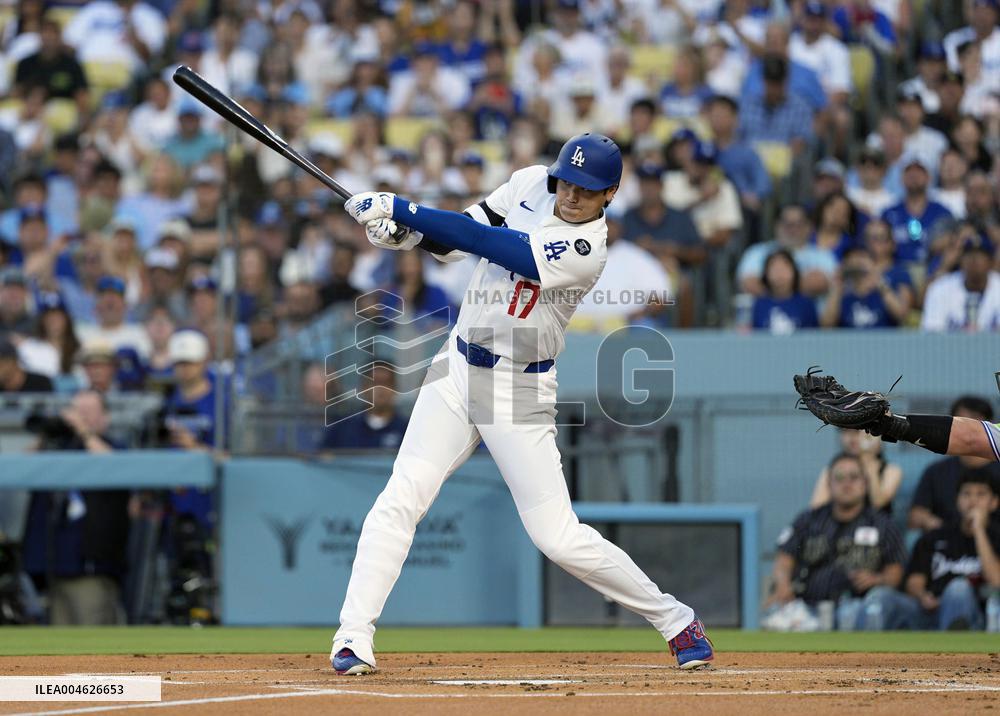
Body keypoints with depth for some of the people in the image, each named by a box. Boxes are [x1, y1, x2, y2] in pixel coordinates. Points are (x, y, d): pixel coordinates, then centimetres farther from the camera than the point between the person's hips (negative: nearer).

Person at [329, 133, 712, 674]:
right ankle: (354, 637, -9)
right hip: (457, 367, 5)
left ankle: (675, 621, 13)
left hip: (520, 389, -5)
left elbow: (489, 243, -28)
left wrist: (400, 209, -26)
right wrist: (406, 232, -16)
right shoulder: (529, 184, 0)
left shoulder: (586, 250, -22)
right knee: (401, 498, -10)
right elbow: (460, 239, 6)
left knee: (558, 537, -5)